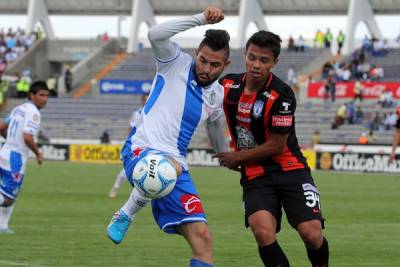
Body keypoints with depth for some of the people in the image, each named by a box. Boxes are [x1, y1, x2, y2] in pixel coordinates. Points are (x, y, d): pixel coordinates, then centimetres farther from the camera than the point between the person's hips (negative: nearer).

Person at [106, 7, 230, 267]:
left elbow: (216, 129, 37)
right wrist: (201, 19, -19)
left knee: (202, 237, -10)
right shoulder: (177, 63, 1)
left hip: (176, 165, 5)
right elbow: (155, 34, -19)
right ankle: (125, 215, -17)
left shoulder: (218, 96, 15)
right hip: (142, 150, -5)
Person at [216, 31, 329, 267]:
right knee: (263, 232, -25)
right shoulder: (229, 85, -1)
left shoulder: (281, 95, -17)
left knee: (312, 233, -17)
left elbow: (277, 146, -11)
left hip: (289, 168, -3)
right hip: (255, 176, 3)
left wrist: (238, 157, -2)